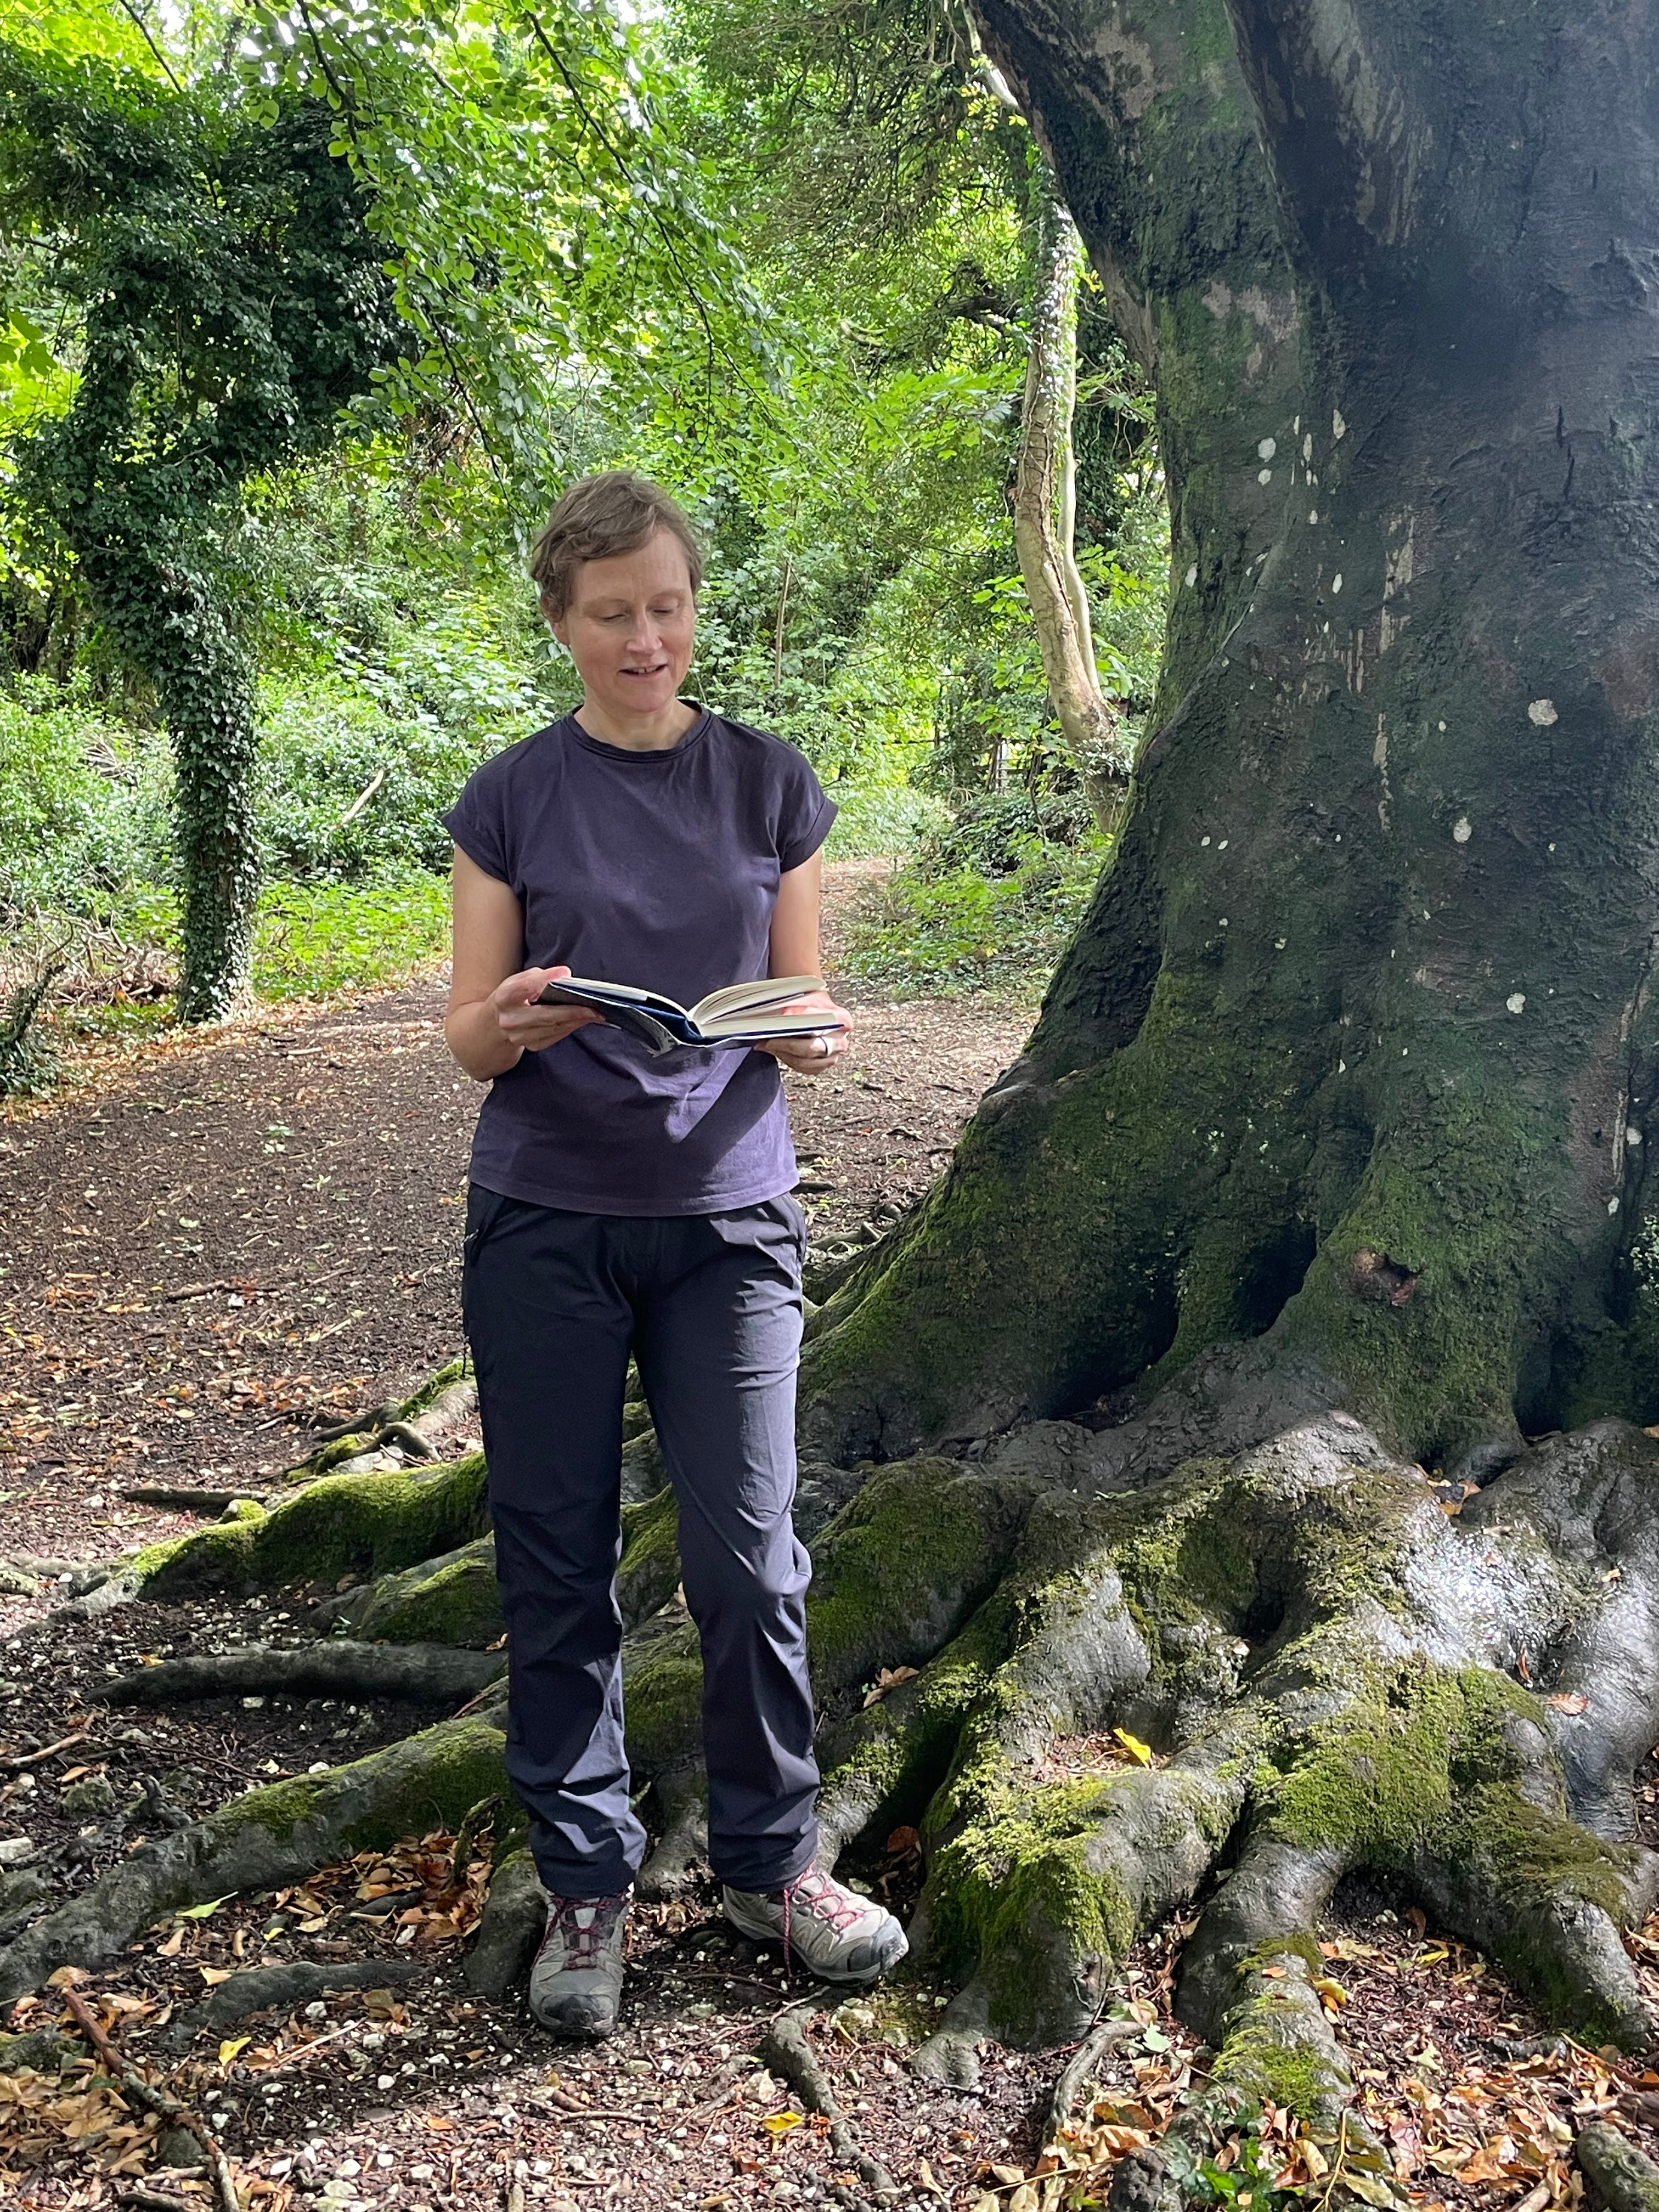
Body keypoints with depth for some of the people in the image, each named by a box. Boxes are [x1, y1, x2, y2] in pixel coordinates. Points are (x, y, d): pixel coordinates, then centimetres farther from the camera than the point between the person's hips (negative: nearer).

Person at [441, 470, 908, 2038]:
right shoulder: (513, 797, 2)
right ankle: (585, 1883, 22)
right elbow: (465, 1037, 2)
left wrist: (812, 1030, -16)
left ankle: (771, 1861, 22)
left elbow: (803, 1006, 7)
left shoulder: (769, 784, 5)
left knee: (748, 1560, 0)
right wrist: (517, 1019, -21)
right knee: (557, 1563, 5)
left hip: (728, 1217, 0)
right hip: (548, 1224, 0)